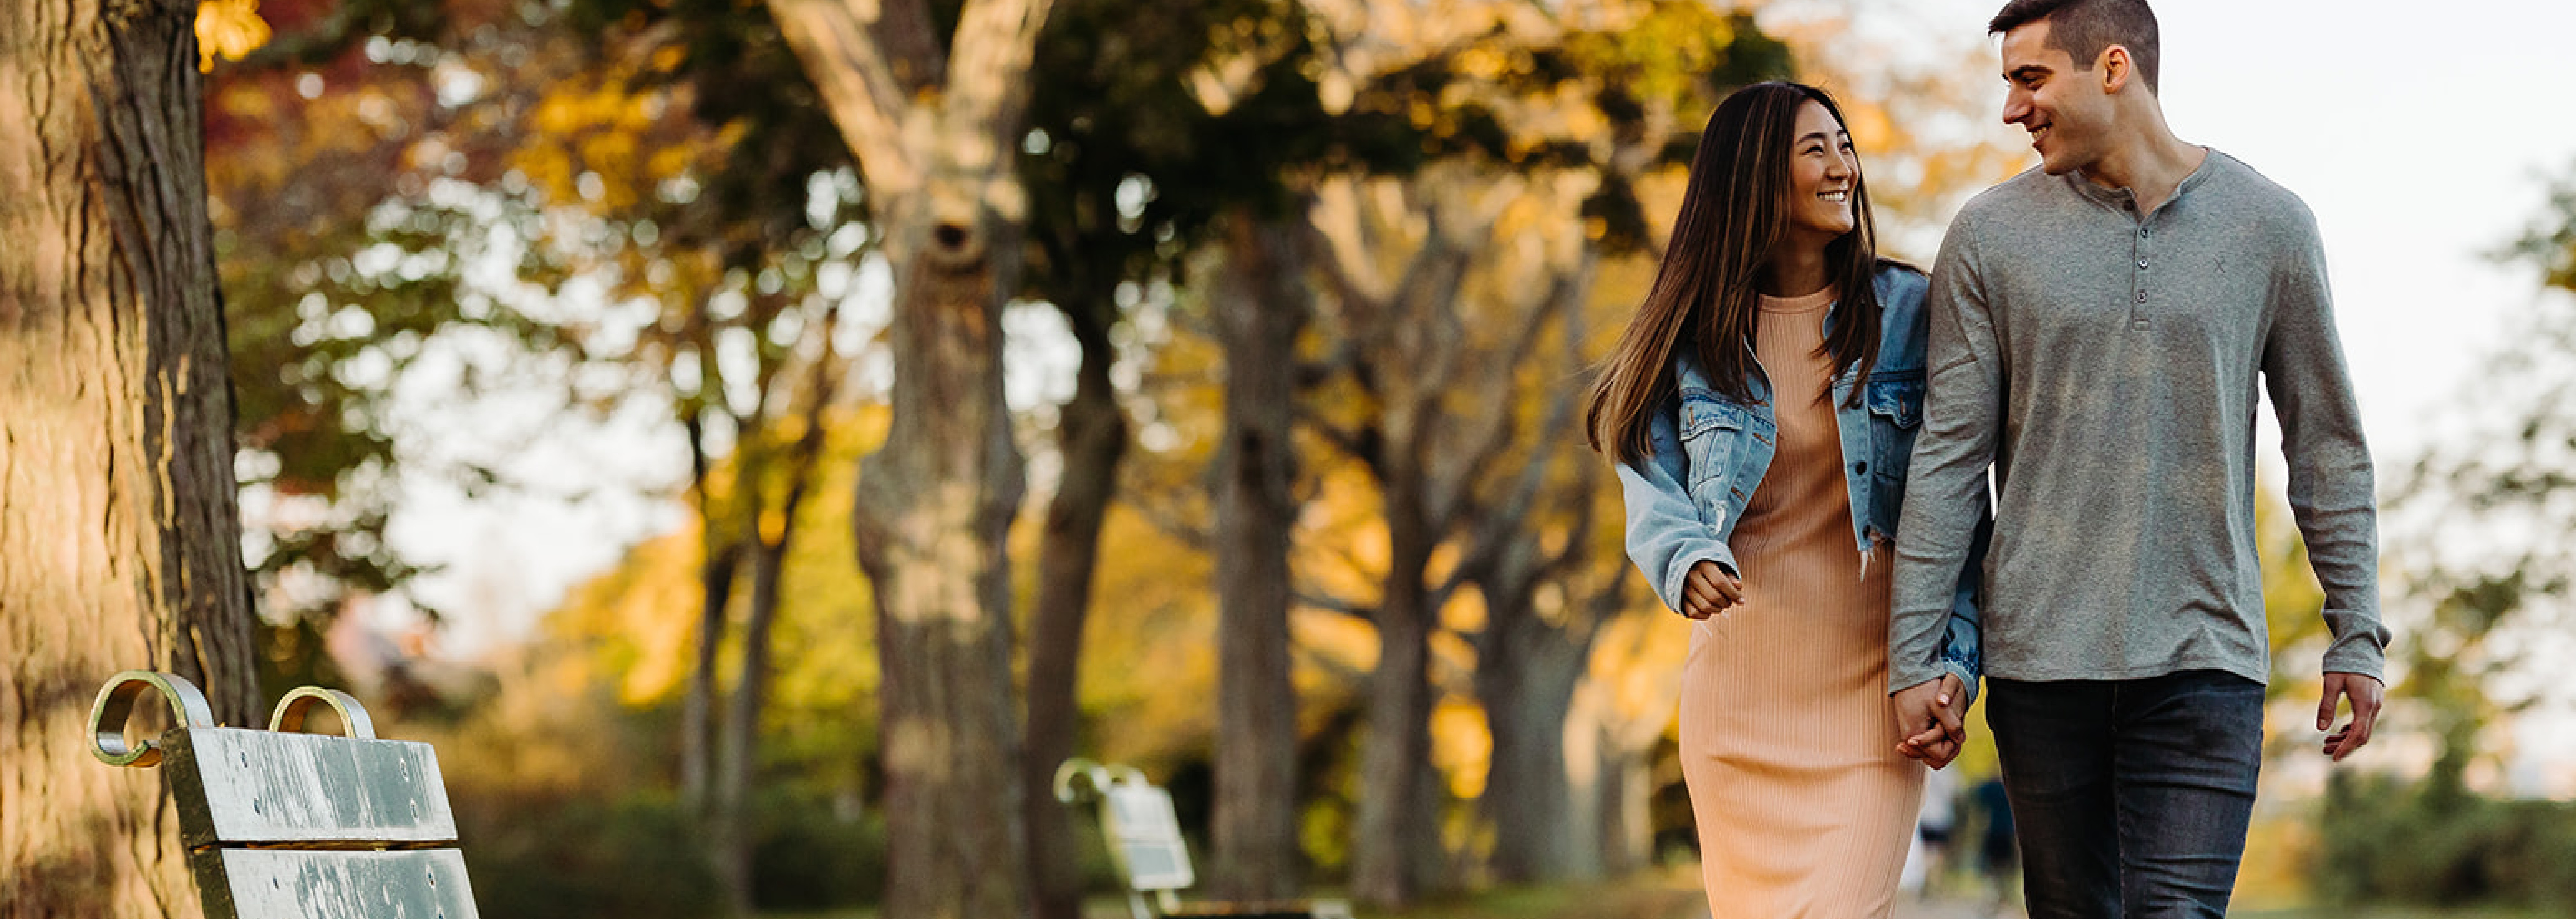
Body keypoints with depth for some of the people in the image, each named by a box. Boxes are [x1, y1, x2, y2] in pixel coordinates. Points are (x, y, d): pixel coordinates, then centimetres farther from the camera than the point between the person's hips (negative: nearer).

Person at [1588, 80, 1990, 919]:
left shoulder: (1907, 312, 2)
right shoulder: (1694, 335, 5)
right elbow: (1652, 483, 1)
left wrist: (1953, 666, -7)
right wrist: (1687, 559, -22)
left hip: (1872, 683, -2)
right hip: (1739, 684, 2)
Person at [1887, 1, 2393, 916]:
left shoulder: (2268, 224, 4)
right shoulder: (1991, 236, 4)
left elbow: (2326, 443, 9)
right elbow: (1950, 456, 3)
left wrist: (2357, 636, 6)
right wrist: (1913, 658, -1)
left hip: (2206, 659, -1)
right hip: (2041, 658, 1)